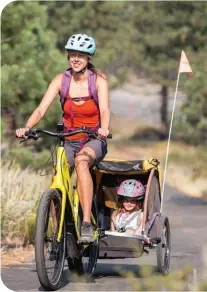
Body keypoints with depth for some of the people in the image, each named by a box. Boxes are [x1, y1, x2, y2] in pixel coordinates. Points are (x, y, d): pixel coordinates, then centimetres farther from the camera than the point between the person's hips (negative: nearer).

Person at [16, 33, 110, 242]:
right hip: (69, 142, 3)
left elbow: (104, 110, -20)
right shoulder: (61, 80, -3)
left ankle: (87, 224, -43)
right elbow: (41, 109, -12)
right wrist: (27, 127, -31)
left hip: (94, 141, -3)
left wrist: (104, 129, -42)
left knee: (81, 162, -37)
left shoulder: (98, 80, -7)